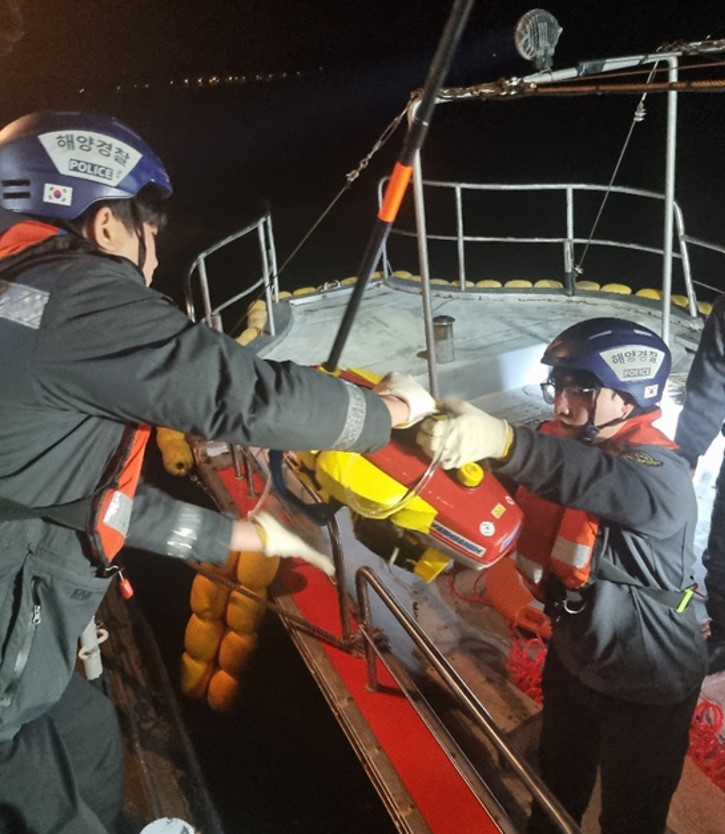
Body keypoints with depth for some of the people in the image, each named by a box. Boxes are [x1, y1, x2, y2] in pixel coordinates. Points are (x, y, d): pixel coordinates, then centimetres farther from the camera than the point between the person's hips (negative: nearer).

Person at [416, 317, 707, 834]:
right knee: (557, 790, 29)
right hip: (573, 657, 6)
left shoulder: (661, 477, -31)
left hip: (646, 686, -6)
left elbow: (595, 476, -51)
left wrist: (501, 439, -68)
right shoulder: (561, 441, -6)